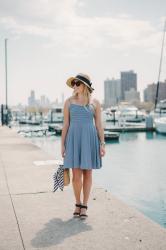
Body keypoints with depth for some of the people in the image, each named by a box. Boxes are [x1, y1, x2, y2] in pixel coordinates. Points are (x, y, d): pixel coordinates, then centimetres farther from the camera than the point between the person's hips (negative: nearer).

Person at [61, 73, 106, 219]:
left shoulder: (95, 102, 4)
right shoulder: (69, 102, 4)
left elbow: (99, 124, 4)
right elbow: (65, 124, 4)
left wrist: (102, 144, -2)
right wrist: (62, 144, 1)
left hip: (90, 139, 0)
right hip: (74, 139, 0)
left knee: (88, 173, 5)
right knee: (76, 174, -2)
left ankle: (84, 206, 18)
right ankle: (78, 204, 20)